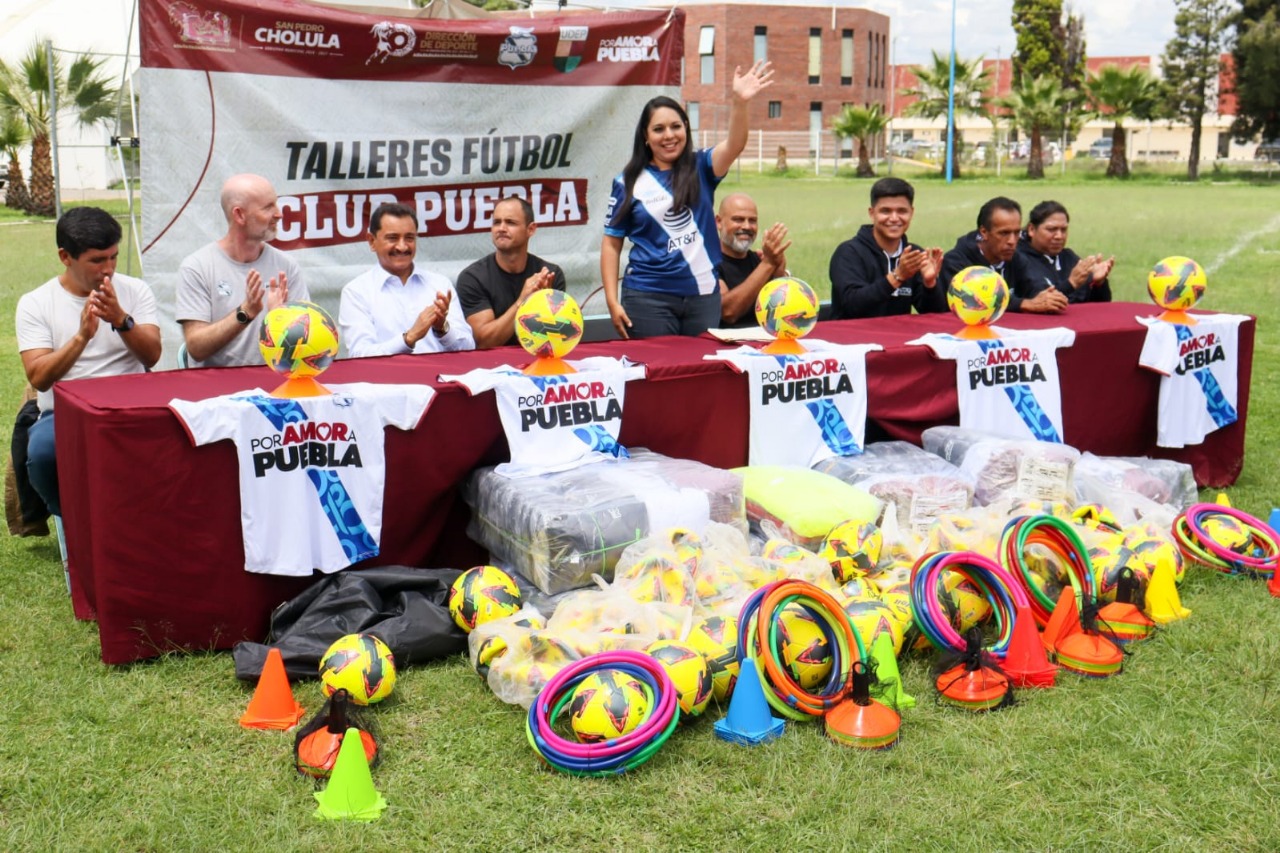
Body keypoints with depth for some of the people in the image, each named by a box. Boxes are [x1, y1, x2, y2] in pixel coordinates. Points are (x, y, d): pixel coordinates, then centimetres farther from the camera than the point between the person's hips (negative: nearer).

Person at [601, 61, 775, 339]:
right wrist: (612, 301, -6)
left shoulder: (700, 168, 4)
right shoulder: (628, 183, 2)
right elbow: (612, 243, 3)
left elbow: (734, 145, -16)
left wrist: (739, 101, -35)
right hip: (648, 297, -2)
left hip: (703, 294, 2)